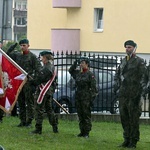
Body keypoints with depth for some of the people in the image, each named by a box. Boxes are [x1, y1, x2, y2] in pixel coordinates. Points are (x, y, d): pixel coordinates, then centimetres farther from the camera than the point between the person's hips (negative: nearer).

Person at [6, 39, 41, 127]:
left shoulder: (32, 56, -5)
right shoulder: (18, 55, 12)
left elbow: (38, 70, -8)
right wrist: (13, 46, 5)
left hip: (28, 83, -6)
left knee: (29, 103, -3)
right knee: (21, 103, 10)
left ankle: (29, 122, 1)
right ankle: (23, 121, 16)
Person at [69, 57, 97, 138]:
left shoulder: (90, 74, -6)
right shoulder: (78, 72, 13)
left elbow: (93, 87, -10)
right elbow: (70, 71, 33)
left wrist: (92, 97, -15)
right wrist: (74, 64, 16)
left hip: (86, 98, -7)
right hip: (78, 97, 7)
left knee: (86, 115, -4)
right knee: (80, 115, 9)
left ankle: (86, 133, -2)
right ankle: (82, 131, 15)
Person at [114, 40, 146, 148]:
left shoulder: (139, 62, -3)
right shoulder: (124, 61, 17)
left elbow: (143, 77, -9)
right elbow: (117, 75, 25)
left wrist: (139, 92, -14)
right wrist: (117, 86, 12)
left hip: (133, 94, -7)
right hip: (123, 94, 7)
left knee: (134, 118, -5)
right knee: (124, 117, 9)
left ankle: (133, 142, -1)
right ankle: (127, 140, 16)